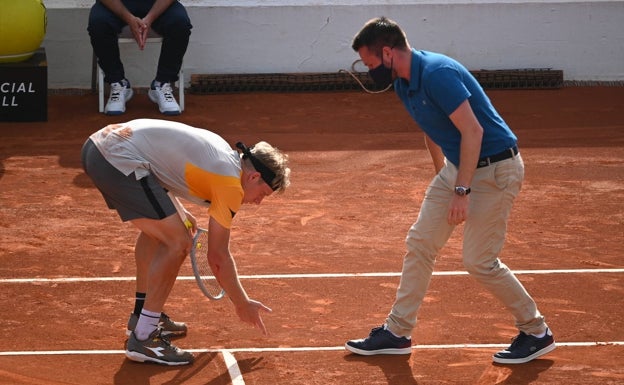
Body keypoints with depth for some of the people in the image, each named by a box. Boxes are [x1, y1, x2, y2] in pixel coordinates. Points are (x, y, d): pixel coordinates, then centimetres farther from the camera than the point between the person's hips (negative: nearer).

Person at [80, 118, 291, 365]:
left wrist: (179, 213, 29)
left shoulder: (219, 149, 20)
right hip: (119, 160, -10)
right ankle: (143, 337, -4)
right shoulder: (231, 184, -4)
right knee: (178, 243, -7)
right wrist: (243, 304, 14)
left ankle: (142, 316, 34)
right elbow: (218, 257, 2)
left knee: (156, 229, 27)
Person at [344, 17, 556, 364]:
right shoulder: (404, 84, 4)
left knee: (479, 261, -6)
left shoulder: (438, 74, -25)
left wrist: (462, 191, -26)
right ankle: (398, 332, 17)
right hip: (458, 166, 10)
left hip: (495, 168, -10)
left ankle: (537, 333, 10)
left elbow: (473, 131, -27)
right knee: (420, 243, 8)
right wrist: (442, 175, 26)